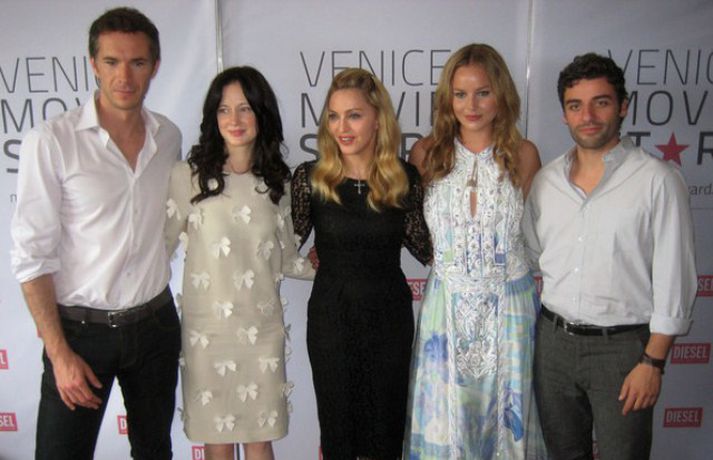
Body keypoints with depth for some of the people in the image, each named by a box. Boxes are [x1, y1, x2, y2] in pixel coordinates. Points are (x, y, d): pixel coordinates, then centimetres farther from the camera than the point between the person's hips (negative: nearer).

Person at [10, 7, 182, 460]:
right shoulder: (51, 141, -12)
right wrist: (59, 353, -13)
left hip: (156, 323, 4)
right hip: (80, 328, -4)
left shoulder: (170, 137, 1)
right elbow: (32, 254, -11)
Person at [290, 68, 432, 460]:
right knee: (336, 419, 15)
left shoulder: (405, 178, -6)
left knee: (386, 419, 17)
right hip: (330, 316, -1)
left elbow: (425, 249, 0)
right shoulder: (310, 177, -9)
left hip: (390, 314, 1)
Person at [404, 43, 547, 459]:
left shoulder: (523, 154, -2)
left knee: (504, 408, 13)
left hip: (509, 303, 0)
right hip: (447, 303, 0)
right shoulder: (427, 153, -2)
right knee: (445, 413, 10)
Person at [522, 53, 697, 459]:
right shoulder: (546, 180, 5)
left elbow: (674, 280, -10)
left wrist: (653, 362, -11)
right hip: (553, 339, 4)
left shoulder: (658, 181, -9)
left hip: (621, 345, -4)